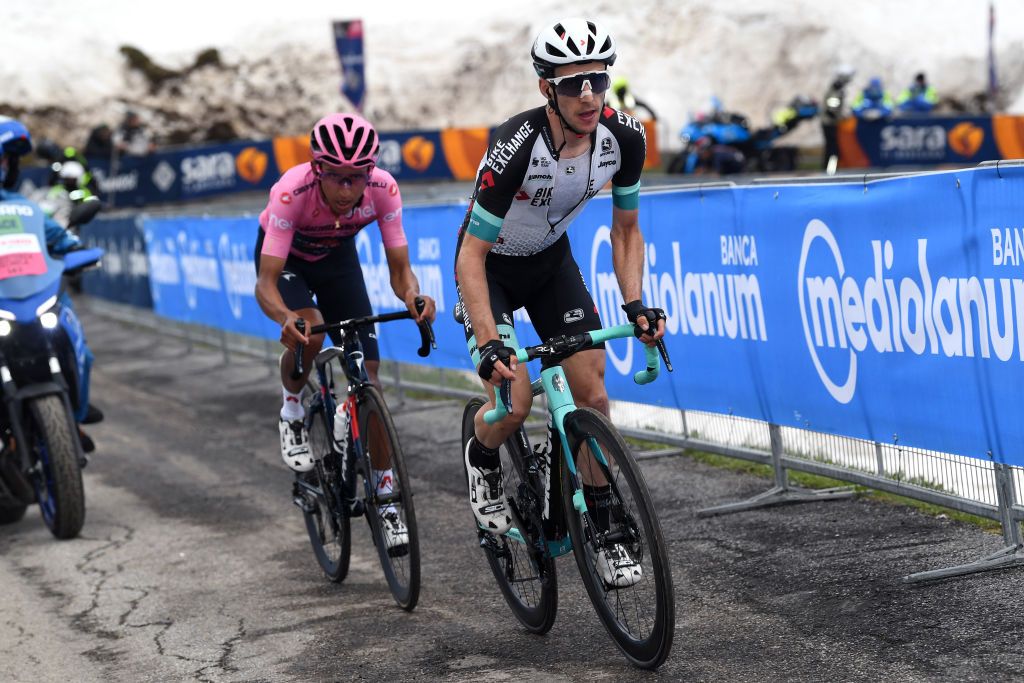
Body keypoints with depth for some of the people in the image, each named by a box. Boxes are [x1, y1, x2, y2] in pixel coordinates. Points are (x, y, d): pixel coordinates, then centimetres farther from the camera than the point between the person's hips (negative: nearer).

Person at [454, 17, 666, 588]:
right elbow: (471, 255, -32)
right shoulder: (518, 147, -35)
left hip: (552, 261, 4)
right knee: (515, 399, -19)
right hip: (491, 266, -4)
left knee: (592, 392, -7)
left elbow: (625, 230, -4)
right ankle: (482, 459, 17)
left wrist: (635, 303, -19)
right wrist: (489, 344, -41)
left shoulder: (625, 138, -21)